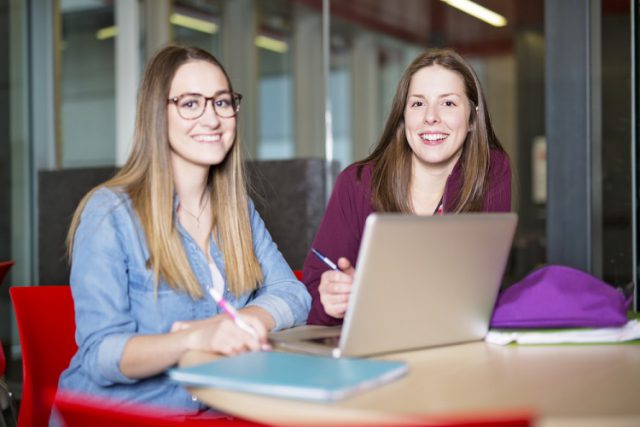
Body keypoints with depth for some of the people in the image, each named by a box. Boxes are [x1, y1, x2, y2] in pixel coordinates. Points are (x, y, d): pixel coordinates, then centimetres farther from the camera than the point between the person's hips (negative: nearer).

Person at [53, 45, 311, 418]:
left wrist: (234, 323, -18)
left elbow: (293, 294, 3)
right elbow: (100, 354, -16)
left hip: (220, 409, 4)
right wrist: (195, 339, -34)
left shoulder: (238, 209, 10)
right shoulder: (109, 213, -9)